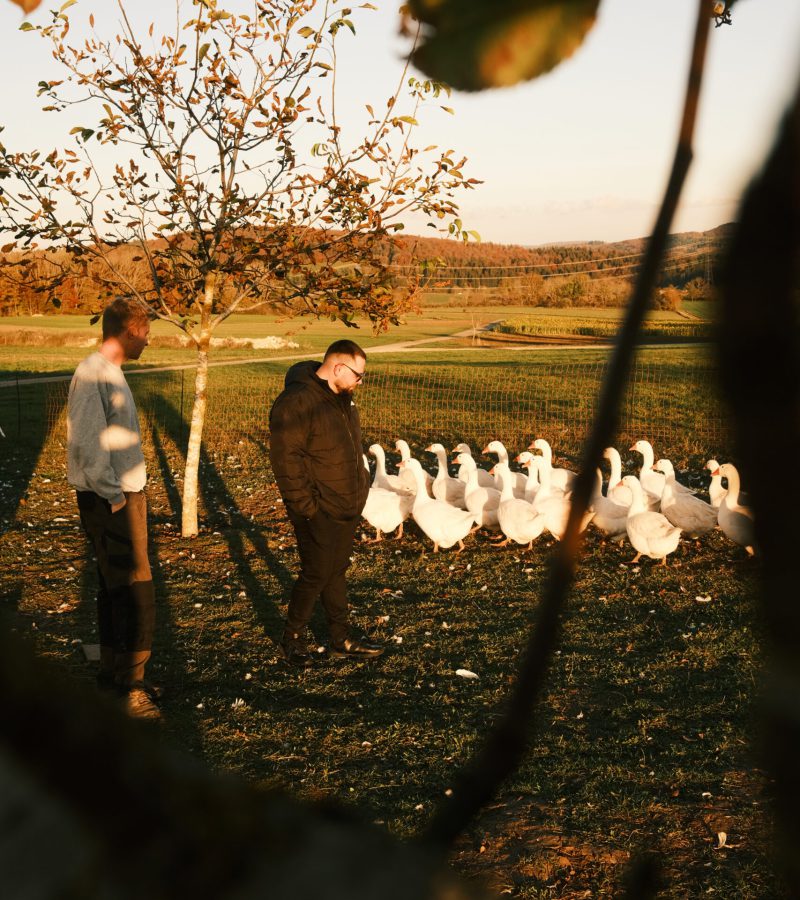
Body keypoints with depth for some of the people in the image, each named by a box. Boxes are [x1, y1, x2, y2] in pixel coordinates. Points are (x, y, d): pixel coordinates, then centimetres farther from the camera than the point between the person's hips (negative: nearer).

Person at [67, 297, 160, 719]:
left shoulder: (110, 372, 13)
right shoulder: (93, 374, -17)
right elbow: (87, 443, -23)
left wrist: (127, 491, 13)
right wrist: (114, 496, -19)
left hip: (126, 494, 10)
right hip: (111, 501, -10)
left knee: (114, 588, 16)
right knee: (135, 591, -8)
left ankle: (113, 673, 26)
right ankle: (129, 687, -1)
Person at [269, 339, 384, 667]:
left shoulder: (341, 398, 10)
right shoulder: (296, 402, -21)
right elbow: (286, 459, -23)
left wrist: (360, 485, 15)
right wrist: (306, 506, -22)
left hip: (346, 507, 9)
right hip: (318, 512, -9)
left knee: (337, 571, 17)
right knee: (317, 574, -1)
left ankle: (341, 639, 27)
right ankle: (292, 639, 17)